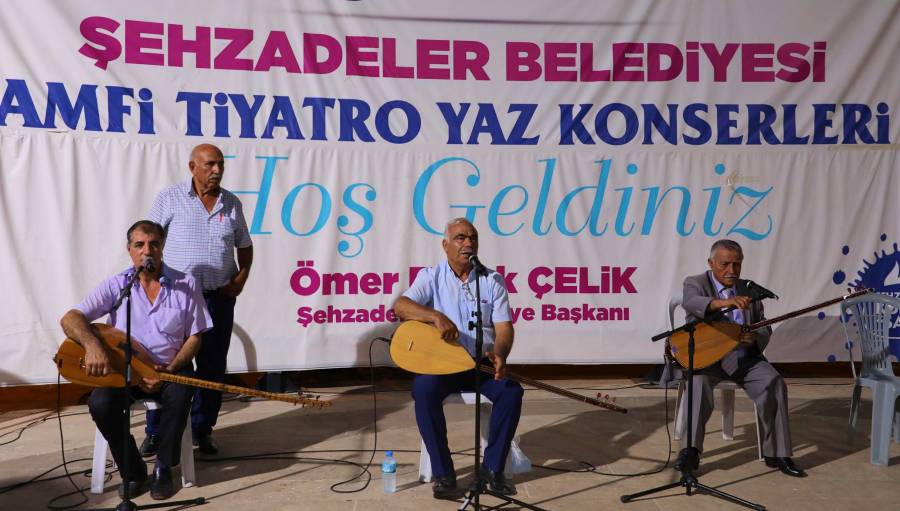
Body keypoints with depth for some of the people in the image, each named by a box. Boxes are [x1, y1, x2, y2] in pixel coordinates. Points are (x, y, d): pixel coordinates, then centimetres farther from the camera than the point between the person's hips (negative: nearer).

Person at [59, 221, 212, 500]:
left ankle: (163, 468, -9)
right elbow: (70, 319, -10)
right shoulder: (115, 285, -1)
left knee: (179, 395, -33)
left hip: (172, 369, -1)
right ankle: (132, 471, -4)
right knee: (100, 402, -28)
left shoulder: (186, 285, -1)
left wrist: (168, 371, -16)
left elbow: (194, 338, 0)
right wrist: (93, 345, -32)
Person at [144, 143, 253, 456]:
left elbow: (245, 246, 15)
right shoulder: (170, 198, -2)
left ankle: (202, 430, 22)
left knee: (213, 366, 8)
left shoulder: (232, 204, 8)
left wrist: (241, 278, 2)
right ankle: (156, 432, 18)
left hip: (219, 297, 3)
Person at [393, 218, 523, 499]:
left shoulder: (493, 280, 6)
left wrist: (499, 354, -24)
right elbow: (400, 307, -15)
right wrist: (437, 316, -32)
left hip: (482, 362, 1)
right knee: (424, 389, -32)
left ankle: (493, 466, -7)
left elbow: (504, 326, -2)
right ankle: (443, 471, -15)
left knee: (512, 390, -27)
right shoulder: (430, 276, 1)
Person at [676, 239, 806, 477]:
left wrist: (755, 338, -12)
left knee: (774, 383, -21)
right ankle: (691, 450, -23)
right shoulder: (695, 283, 0)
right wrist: (725, 302, -44)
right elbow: (691, 303, -25)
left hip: (743, 357, 4)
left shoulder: (749, 291, 13)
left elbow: (765, 329, 14)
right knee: (699, 382, -33)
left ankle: (776, 453, -10)